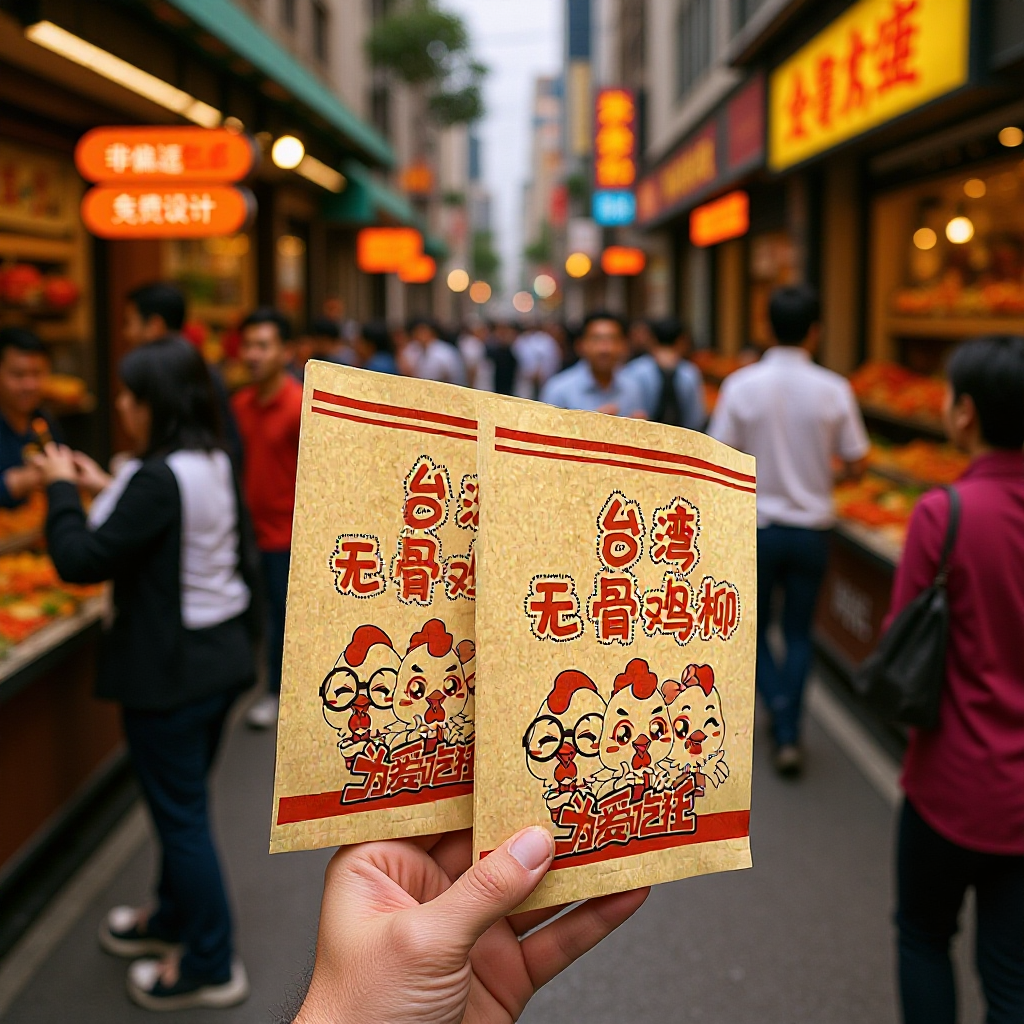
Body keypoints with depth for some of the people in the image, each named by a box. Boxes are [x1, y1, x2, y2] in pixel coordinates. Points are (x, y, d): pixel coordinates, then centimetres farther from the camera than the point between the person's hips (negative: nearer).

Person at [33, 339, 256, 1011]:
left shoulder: (157, 480, -24)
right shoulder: (216, 465, 4)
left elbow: (82, 561, -22)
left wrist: (62, 490, -8)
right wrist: (108, 490, 14)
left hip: (170, 671, -9)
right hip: (221, 656, 9)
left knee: (181, 815, 6)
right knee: (182, 804, 24)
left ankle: (210, 967, 20)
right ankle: (174, 919, 43)